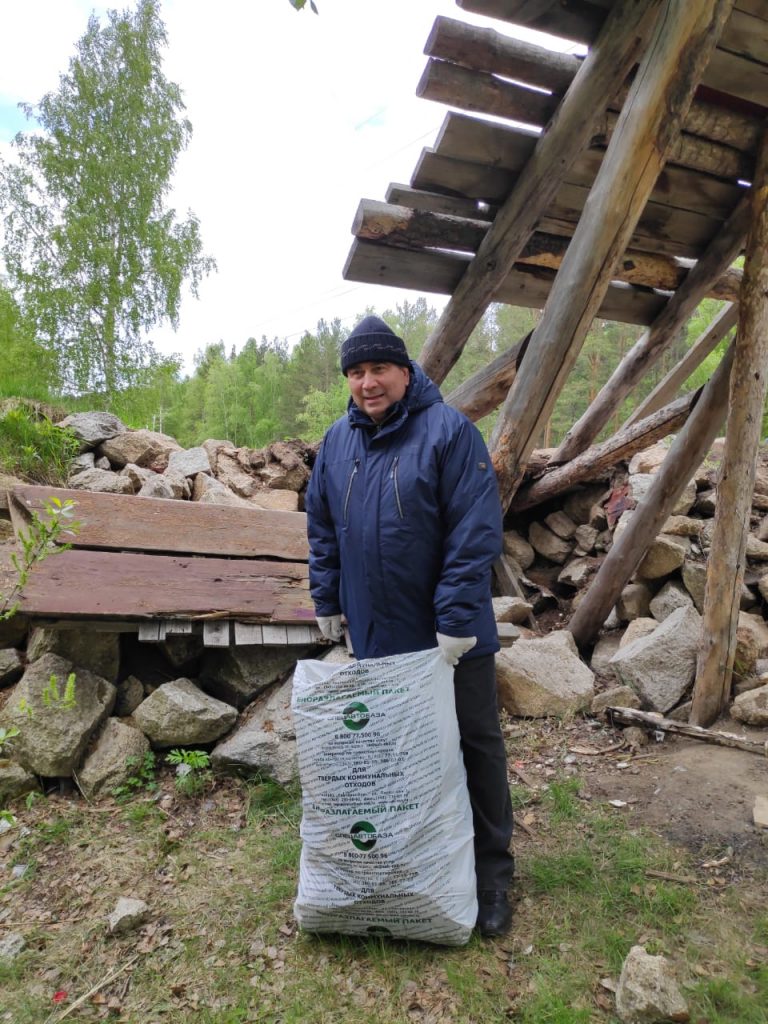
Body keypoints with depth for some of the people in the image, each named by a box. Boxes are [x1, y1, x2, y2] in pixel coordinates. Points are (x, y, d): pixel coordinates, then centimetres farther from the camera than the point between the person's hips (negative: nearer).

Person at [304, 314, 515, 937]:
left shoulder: (448, 431, -14)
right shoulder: (338, 441, 4)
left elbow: (476, 532, -18)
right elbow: (322, 528, 13)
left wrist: (456, 621, -20)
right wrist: (327, 600, 11)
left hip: (450, 635, -4)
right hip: (374, 631, 5)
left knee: (477, 744, 10)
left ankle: (492, 871, 29)